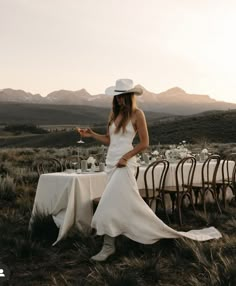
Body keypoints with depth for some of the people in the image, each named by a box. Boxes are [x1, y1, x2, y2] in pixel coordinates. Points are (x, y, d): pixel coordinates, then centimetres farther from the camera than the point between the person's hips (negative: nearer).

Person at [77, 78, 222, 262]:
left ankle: (109, 246, -5)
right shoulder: (114, 113, 13)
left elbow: (145, 143, -8)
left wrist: (126, 156, -17)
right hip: (111, 163, 7)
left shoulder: (137, 114, -6)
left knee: (110, 205, -14)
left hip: (124, 164, -7)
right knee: (130, 203, 10)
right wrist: (91, 134, 2)